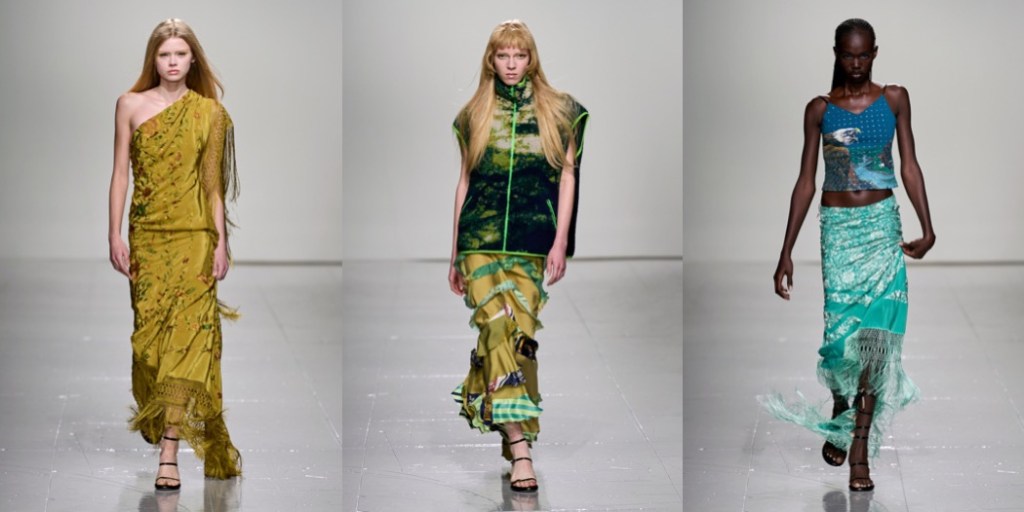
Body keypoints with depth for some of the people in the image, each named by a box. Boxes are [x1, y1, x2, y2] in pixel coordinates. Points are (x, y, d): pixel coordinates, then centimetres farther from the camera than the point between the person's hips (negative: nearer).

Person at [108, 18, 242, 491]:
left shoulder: (210, 111, 4)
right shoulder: (131, 105, 5)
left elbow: (214, 182, 6)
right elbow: (120, 172, 5)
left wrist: (221, 241, 1)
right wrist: (115, 235, 0)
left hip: (194, 235, -2)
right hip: (146, 235, 2)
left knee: (186, 334, -10)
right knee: (150, 336, 4)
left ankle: (169, 453, -15)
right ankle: (162, 435, 22)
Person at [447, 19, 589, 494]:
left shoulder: (557, 111, 7)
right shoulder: (475, 114, 12)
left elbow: (567, 176, 7)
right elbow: (464, 181, 16)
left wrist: (560, 241, -3)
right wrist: (454, 254, 15)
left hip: (532, 241, 0)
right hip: (481, 237, 0)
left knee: (519, 336, -4)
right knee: (498, 328, -15)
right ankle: (520, 448, -21)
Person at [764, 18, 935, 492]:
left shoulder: (894, 99, 4)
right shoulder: (820, 109, 3)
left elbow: (910, 167, 4)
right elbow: (805, 180, 3)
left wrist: (927, 228, -7)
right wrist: (786, 252, 0)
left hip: (882, 226, 0)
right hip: (837, 227, 0)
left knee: (875, 333, -7)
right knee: (842, 327, -4)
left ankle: (859, 450, -4)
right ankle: (839, 419, 24)